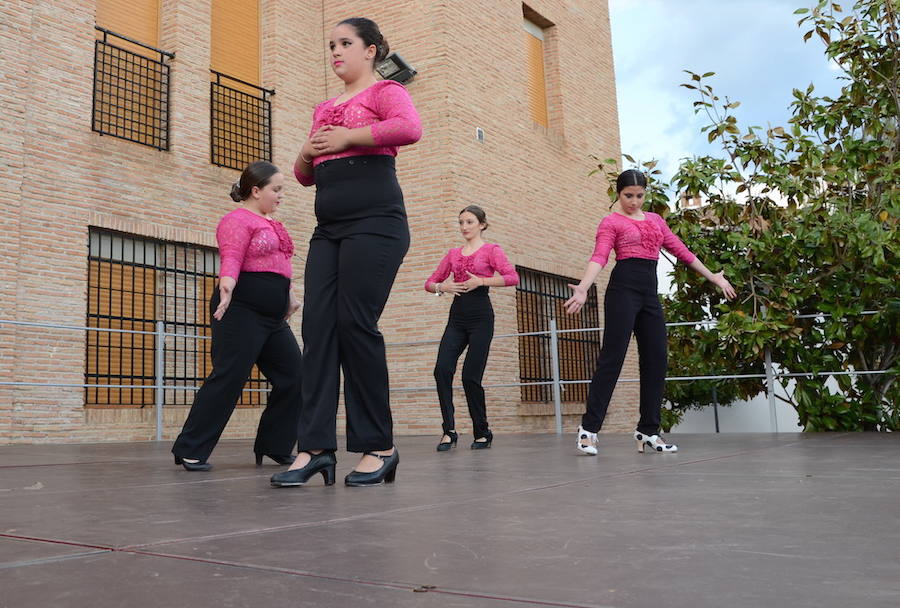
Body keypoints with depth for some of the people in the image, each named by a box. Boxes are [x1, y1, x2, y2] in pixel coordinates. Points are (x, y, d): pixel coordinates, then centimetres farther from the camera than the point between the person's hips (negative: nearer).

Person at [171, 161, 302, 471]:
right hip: (242, 310, -10)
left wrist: (289, 296, 34)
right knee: (228, 378, -12)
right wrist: (227, 283, -39)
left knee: (293, 376, 6)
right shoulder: (238, 220, -5)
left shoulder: (271, 224, 23)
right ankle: (190, 450, -3)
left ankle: (274, 446, 17)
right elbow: (231, 258, -21)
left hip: (272, 317, 10)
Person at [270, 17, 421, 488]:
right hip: (329, 228, 7)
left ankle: (378, 447, -3)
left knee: (355, 324, -12)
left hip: (374, 221, -7)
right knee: (317, 327, -5)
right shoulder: (324, 109, 26)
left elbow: (410, 128, -17)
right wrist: (308, 152, 4)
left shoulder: (384, 91, 6)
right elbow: (304, 176, 26)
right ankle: (315, 446, -4)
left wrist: (345, 138, -12)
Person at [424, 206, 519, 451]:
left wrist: (481, 281, -16)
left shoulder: (491, 250, 4)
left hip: (480, 315, -4)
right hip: (457, 315, 5)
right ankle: (449, 431, -9)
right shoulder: (453, 254, 17)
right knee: (442, 369, -15)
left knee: (470, 376, -7)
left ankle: (482, 433, 11)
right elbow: (430, 282, 19)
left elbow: (512, 277, -11)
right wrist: (442, 287, -2)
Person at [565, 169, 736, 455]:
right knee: (612, 358, -11)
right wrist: (582, 288, -30)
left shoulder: (655, 220, 20)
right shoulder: (611, 222, 2)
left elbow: (680, 250, 24)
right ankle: (589, 428, -8)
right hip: (623, 288, -6)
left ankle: (648, 431, 13)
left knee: (656, 361, 4)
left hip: (649, 292, 6)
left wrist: (712, 277, 24)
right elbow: (599, 257, -13)